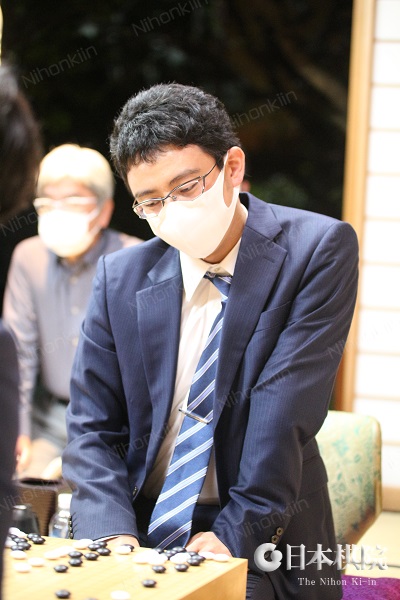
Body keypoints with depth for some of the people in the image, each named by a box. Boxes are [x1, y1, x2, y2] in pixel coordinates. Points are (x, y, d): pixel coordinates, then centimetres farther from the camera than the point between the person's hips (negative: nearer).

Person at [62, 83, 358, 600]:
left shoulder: (318, 250, -6)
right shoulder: (120, 278, 5)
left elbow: (286, 409, -13)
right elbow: (92, 427, 4)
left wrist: (238, 532, -18)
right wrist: (113, 534, -13)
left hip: (260, 550, -3)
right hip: (140, 534, 3)